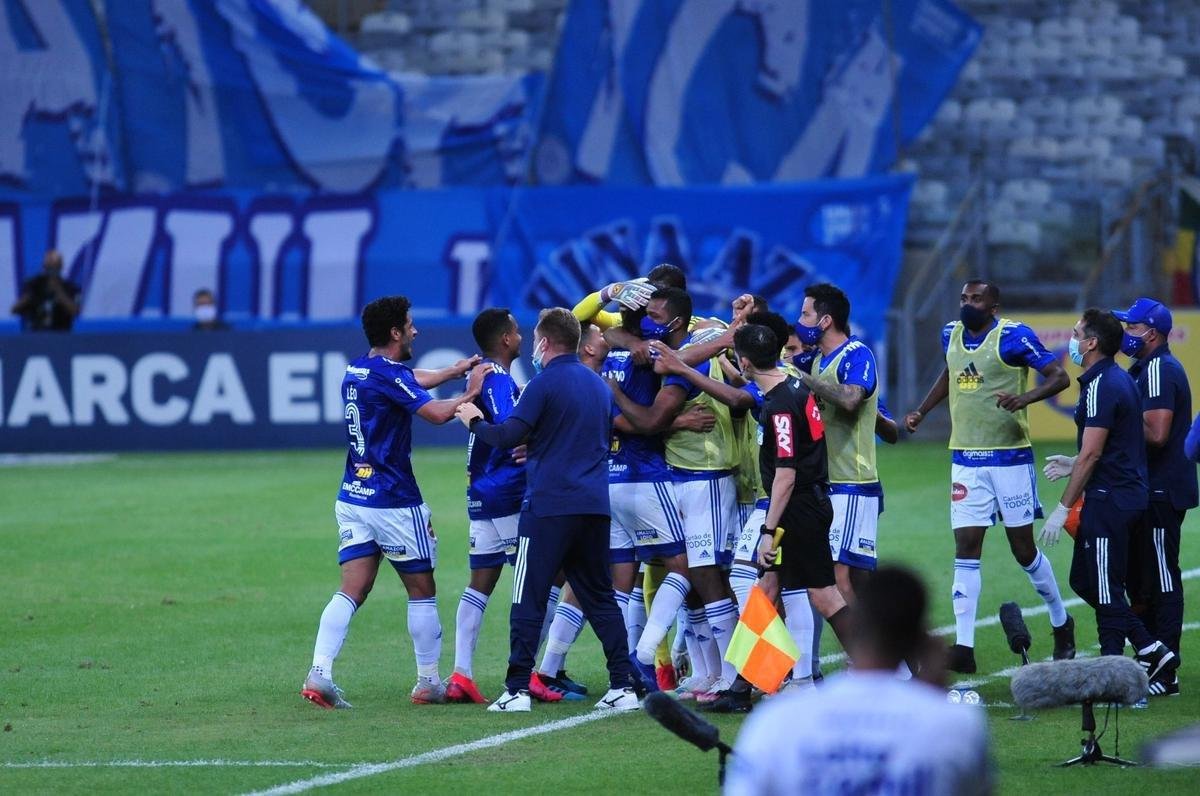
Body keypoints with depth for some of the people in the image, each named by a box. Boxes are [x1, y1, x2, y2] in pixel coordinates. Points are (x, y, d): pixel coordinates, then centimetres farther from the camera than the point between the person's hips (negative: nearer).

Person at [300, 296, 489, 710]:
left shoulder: (356, 371, 12)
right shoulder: (389, 375, -15)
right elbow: (436, 412, -24)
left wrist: (454, 370, 35)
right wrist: (470, 393, -8)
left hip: (353, 500, 7)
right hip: (394, 503, -7)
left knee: (351, 591, 1)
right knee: (422, 592, 7)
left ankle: (319, 675, -15)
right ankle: (428, 682, 13)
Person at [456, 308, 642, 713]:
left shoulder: (544, 384, -8)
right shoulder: (598, 384, 14)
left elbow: (508, 436, -13)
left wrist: (474, 421, 7)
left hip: (548, 504, -6)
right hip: (595, 505, 6)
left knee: (529, 599, -1)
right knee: (600, 598, 12)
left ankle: (518, 689, -5)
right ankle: (623, 686, 6)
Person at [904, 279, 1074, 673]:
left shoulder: (1013, 336, -11)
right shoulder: (951, 334, 8)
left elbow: (1059, 376, -13)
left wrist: (1025, 397, -30)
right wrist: (921, 412, 20)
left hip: (1009, 458, -5)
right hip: (965, 459, 5)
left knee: (1023, 548, 4)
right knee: (966, 548, -4)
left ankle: (1061, 622, 26)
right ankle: (964, 646, -7)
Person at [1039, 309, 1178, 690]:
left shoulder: (1101, 386, -16)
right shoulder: (1121, 379, 14)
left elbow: (1091, 454, -19)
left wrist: (1063, 508, -16)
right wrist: (1075, 465, 25)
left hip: (1108, 501, -10)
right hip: (1130, 496, 10)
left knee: (1105, 590, -3)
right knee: (1084, 581, 15)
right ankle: (1152, 652, 13)